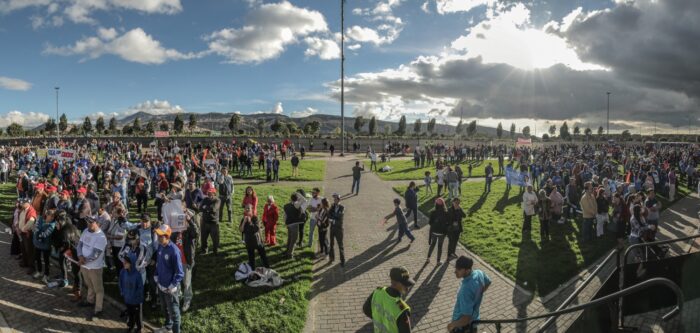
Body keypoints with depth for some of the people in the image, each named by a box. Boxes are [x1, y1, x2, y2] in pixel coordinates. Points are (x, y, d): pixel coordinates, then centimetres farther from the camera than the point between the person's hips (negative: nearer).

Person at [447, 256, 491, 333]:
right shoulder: (479, 273, -16)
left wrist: (452, 324, -21)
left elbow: (466, 318, -37)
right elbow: (488, 283, 10)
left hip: (462, 326, -8)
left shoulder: (466, 289, -41)